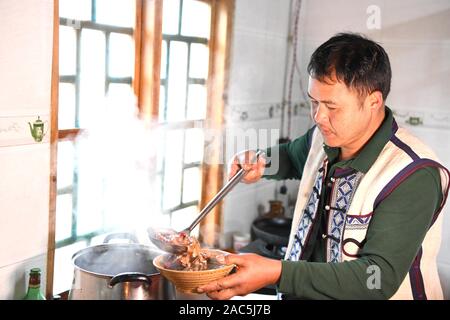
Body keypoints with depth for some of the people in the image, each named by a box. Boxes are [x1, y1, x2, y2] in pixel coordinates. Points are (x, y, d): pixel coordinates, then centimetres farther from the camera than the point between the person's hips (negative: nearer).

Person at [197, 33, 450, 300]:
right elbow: (293, 156, 22)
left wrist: (276, 273, -32)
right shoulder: (325, 138, -1)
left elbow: (380, 280, -25)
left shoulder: (414, 176, -20)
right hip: (306, 292, 5)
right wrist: (259, 163, 0)